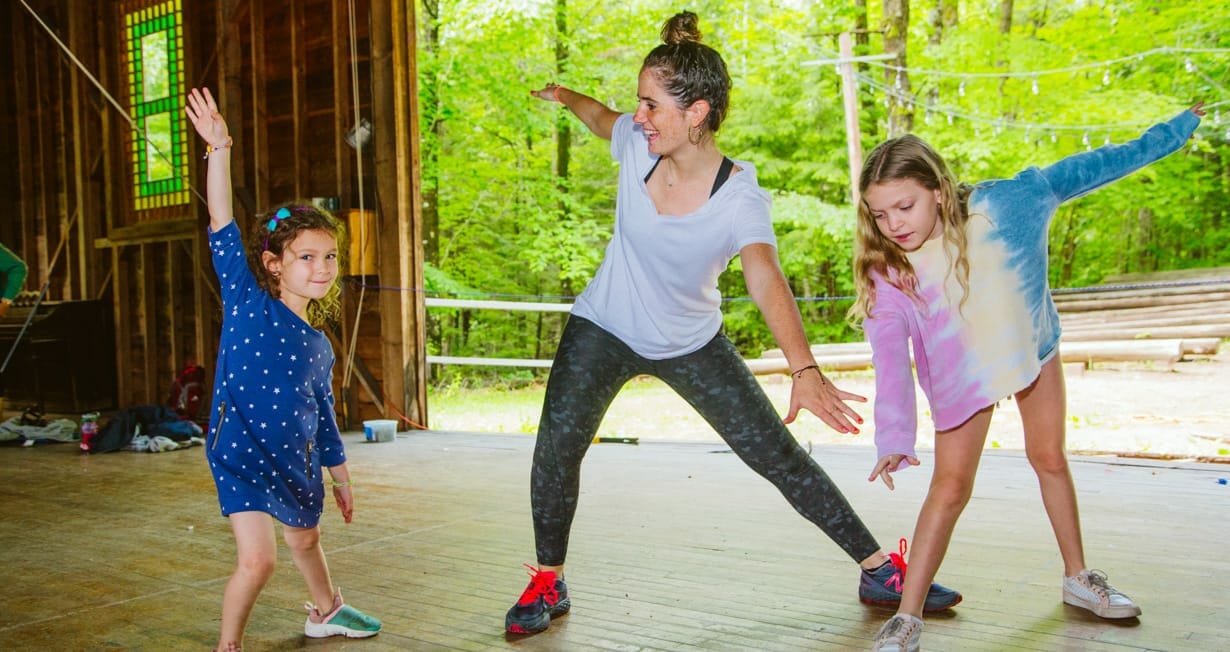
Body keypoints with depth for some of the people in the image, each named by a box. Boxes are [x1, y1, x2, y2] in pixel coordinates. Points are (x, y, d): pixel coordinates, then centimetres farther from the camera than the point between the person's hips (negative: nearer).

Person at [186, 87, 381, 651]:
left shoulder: (318, 345, 4)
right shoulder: (247, 303, -9)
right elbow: (222, 227, -18)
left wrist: (341, 477, 20)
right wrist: (218, 149, -24)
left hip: (298, 458, 6)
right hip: (241, 451, -6)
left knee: (306, 541, 26)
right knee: (257, 559, -15)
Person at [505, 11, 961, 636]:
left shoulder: (741, 198, -27)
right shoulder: (637, 145, -17)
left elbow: (765, 278, -45)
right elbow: (604, 118, 11)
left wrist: (804, 368, -57)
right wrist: (565, 97, 2)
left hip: (692, 345, -2)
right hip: (603, 330, 2)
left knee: (781, 455, -1)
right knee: (555, 445, -17)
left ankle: (879, 572, 14)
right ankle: (547, 584, 6)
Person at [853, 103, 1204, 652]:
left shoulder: (1005, 204, -28)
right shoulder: (886, 273, -28)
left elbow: (1084, 170, -14)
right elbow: (890, 363, -31)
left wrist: (1172, 132, -6)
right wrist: (894, 440, -41)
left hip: (1032, 350, 2)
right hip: (961, 373, -1)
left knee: (1050, 459, 15)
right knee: (950, 485, -6)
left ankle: (1078, 578, 35)